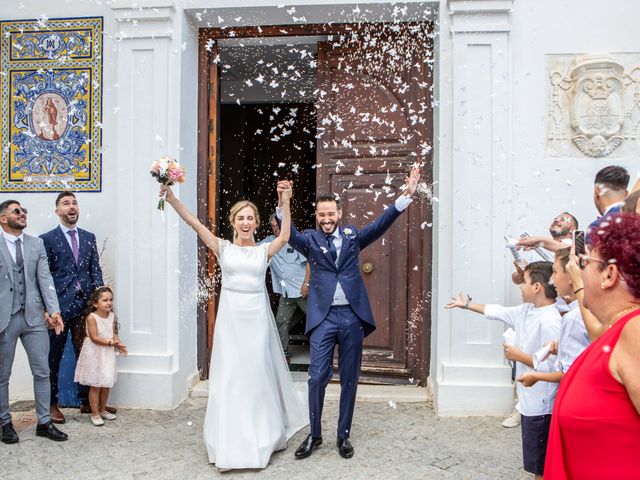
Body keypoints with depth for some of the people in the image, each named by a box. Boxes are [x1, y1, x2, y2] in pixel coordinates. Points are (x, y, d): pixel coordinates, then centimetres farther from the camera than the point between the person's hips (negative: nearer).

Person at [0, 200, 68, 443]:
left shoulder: (37, 244, 7)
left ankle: (44, 422, 17)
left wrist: (53, 310, -9)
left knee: (42, 372, 6)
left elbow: (45, 278, 1)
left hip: (34, 316, 3)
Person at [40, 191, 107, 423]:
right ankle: (52, 404, 22)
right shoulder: (47, 239, 0)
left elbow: (96, 270, 10)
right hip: (59, 307, -3)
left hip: (85, 306, 4)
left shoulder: (89, 237, 12)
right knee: (53, 357, 8)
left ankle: (87, 401, 23)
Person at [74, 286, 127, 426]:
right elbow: (94, 338, -20)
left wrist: (118, 344, -14)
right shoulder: (91, 317, -17)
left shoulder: (111, 315, 2)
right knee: (95, 385, 1)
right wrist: (110, 343, -28)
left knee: (106, 384, 14)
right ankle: (95, 414, 12)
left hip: (108, 353, 6)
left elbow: (113, 333, 5)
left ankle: (103, 410, 29)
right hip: (94, 354, -6)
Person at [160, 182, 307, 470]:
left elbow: (284, 238, -11)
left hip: (257, 317, 1)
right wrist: (172, 200, -17)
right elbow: (196, 225, -7)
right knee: (230, 377, 5)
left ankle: (261, 440, 26)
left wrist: (285, 204, -19)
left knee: (259, 376, 8)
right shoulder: (223, 248, 3)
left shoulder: (264, 251, 6)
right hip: (230, 317, 0)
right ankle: (231, 443, 20)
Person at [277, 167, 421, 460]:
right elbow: (290, 234, -15)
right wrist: (282, 205, -33)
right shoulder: (310, 239, 3)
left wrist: (406, 195, -13)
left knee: (349, 379, 10)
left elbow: (381, 224, -1)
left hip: (352, 316, 2)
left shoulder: (352, 236, 9)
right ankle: (314, 435, 19)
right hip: (323, 316, -2)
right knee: (317, 377, -1)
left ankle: (343, 436, 26)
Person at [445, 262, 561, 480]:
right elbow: (498, 312, 18)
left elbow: (553, 366, -29)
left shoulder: (550, 322, -25)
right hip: (529, 401, 9)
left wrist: (518, 356, -18)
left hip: (541, 405, -9)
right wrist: (467, 304, 26)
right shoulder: (526, 311, 3)